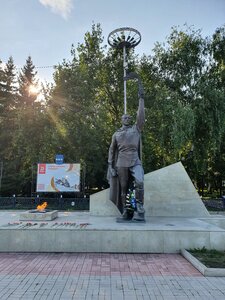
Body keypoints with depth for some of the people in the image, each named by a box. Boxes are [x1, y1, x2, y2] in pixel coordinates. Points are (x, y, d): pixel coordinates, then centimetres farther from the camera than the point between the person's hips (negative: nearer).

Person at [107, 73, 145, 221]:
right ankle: (125, 212, 15)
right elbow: (112, 150, 13)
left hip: (135, 162, -1)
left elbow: (141, 114, 1)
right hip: (121, 164, 2)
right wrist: (111, 166, 5)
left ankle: (139, 211, -19)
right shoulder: (116, 134, 13)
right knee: (123, 188, 5)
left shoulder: (136, 129, 11)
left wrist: (141, 97, -3)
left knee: (139, 182, -25)